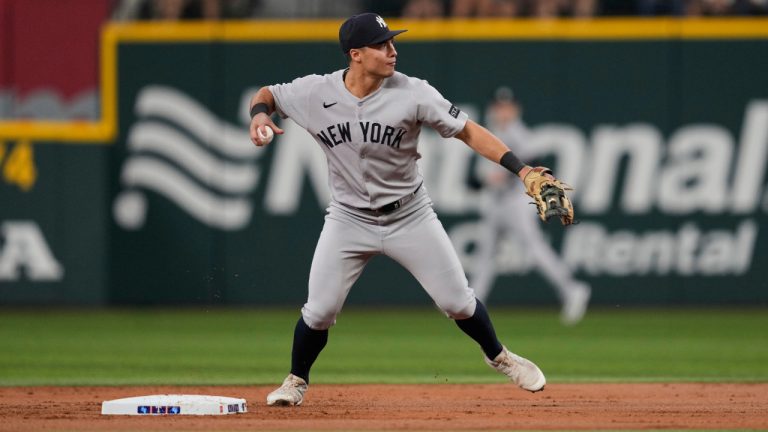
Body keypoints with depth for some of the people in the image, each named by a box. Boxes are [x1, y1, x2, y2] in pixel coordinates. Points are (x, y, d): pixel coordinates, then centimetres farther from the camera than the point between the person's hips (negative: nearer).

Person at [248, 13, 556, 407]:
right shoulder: (315, 93, -13)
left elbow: (468, 131, -13)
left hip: (410, 217, 0)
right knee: (319, 312, -6)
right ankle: (297, 381, 21)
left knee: (457, 301, 2)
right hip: (349, 221, 0)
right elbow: (267, 94, 5)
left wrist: (522, 170, -22)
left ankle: (498, 357, 30)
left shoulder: (412, 94, -17)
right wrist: (260, 115, -20)